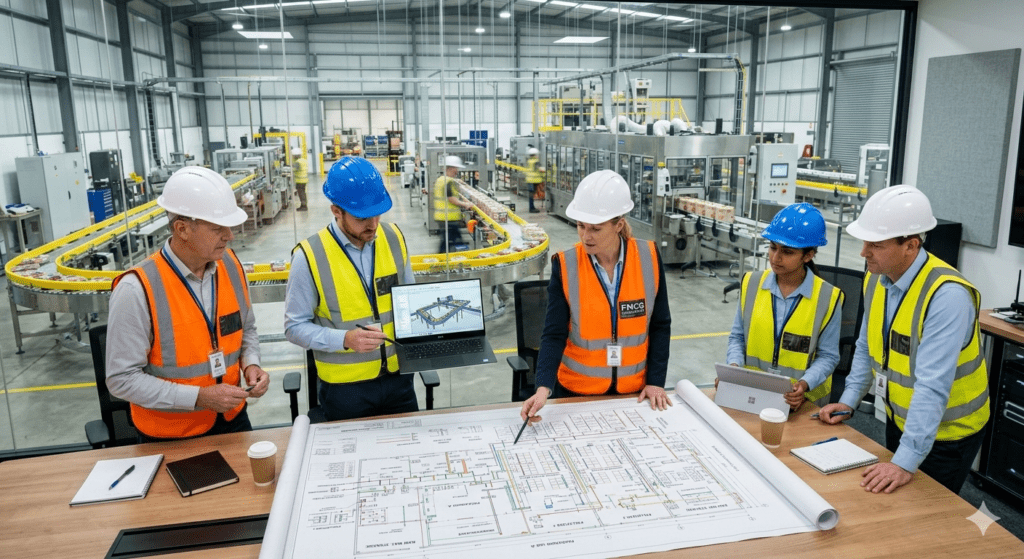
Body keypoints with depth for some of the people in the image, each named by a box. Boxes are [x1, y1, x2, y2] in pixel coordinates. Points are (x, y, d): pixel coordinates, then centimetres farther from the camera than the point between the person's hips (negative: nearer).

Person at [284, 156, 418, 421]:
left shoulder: (394, 238, -3)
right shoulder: (310, 256, -16)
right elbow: (295, 327, -10)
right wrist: (345, 339, -24)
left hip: (398, 376, 4)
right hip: (345, 387, -3)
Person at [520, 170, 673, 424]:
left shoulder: (649, 258, -11)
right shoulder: (565, 266, -14)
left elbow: (660, 325, -2)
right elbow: (554, 335, -14)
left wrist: (655, 380, -5)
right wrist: (543, 388, -26)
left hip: (634, 390, 1)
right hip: (577, 390, -1)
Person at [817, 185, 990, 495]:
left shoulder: (947, 295, -31)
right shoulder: (877, 278, -7)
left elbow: (932, 387, -34)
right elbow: (867, 346, 7)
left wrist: (906, 462, -35)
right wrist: (849, 401, 1)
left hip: (946, 431, -7)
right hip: (899, 418, 7)